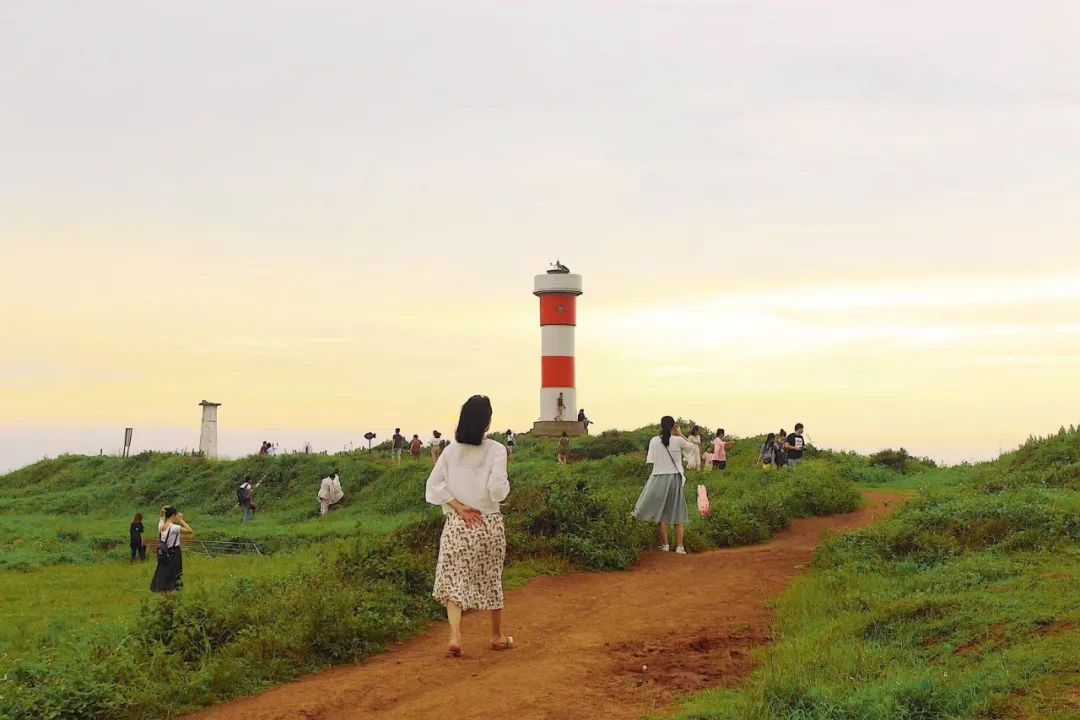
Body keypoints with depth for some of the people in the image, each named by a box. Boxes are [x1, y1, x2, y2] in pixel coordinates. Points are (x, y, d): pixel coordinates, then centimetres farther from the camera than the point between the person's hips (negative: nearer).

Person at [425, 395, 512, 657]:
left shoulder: (451, 451, -1)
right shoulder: (496, 450, -10)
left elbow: (434, 485, -4)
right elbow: (498, 489, -18)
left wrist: (458, 507, -4)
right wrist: (504, 485, 3)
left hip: (456, 524, 1)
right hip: (489, 522, -1)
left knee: (454, 579, 3)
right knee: (491, 578, 15)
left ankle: (455, 636, -13)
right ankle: (497, 636, 29)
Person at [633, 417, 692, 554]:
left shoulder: (654, 441, -5)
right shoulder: (678, 440, -7)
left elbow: (651, 461, -4)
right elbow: (690, 446, 13)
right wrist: (680, 434, 20)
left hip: (659, 478, 0)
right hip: (676, 477, 0)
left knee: (661, 512, 11)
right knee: (678, 512, 8)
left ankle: (665, 544, 12)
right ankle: (679, 546, 4)